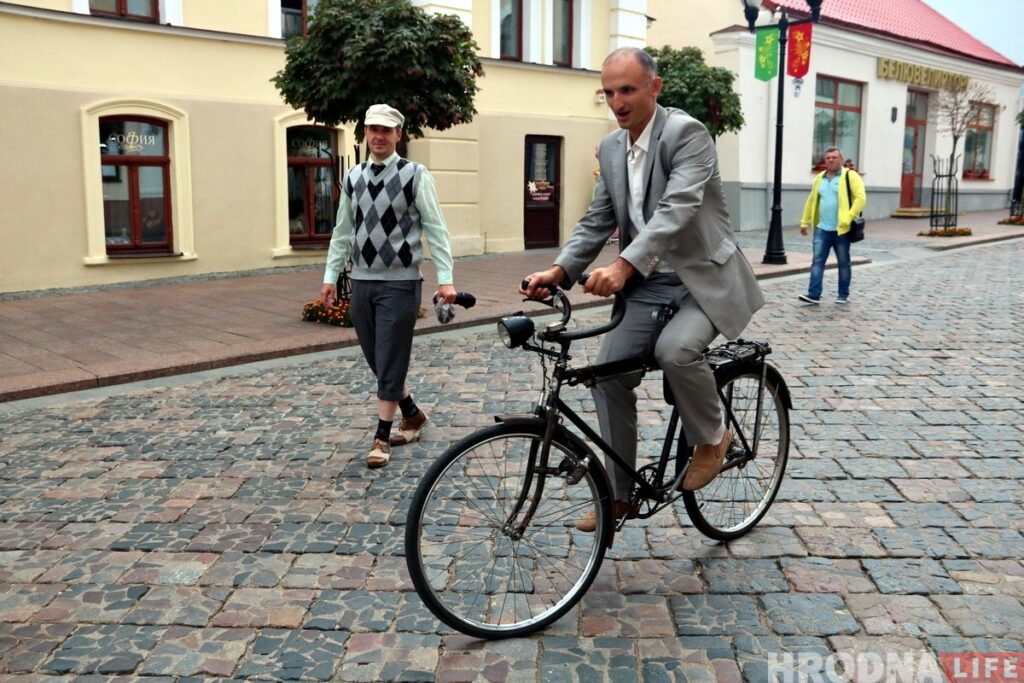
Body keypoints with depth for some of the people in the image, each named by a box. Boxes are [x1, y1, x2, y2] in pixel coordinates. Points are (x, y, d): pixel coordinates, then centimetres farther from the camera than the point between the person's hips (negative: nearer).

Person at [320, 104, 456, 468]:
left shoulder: (415, 176, -6)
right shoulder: (353, 177, 9)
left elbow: (436, 229, -8)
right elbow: (342, 231, 14)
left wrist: (445, 279, -15)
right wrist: (330, 276, 9)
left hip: (400, 282, -5)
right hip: (362, 281, 6)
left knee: (390, 361, -1)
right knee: (377, 360, 13)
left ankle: (382, 436, 12)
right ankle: (412, 414, 33)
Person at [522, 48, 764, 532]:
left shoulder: (686, 133, -15)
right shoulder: (611, 148, 7)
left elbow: (678, 209, -30)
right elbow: (597, 221, 9)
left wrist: (623, 265, -43)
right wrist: (559, 270, -8)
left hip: (702, 278, -6)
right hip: (648, 284, 7)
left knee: (674, 348, -33)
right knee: (607, 374, -3)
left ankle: (712, 437, -1)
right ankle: (617, 493, 13)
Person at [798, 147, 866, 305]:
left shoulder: (850, 176, -4)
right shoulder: (819, 178, 13)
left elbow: (860, 197, -12)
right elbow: (811, 201, 19)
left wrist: (850, 218, -21)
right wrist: (805, 222, 16)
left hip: (841, 229, -4)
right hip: (822, 228, 4)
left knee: (843, 263, 7)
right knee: (817, 261, -3)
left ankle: (843, 296, 16)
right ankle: (814, 295, -4)